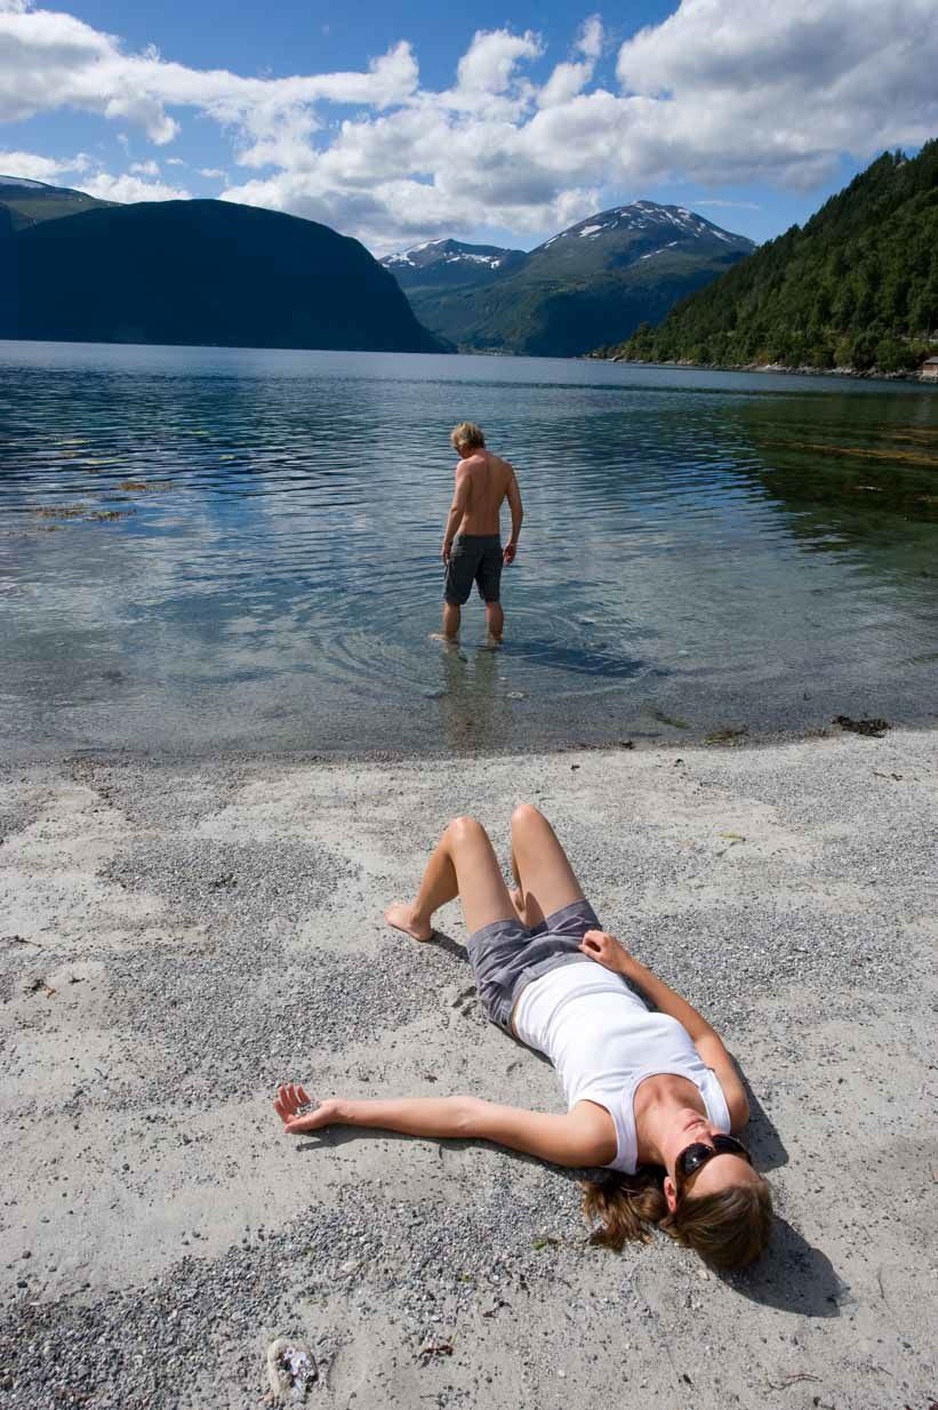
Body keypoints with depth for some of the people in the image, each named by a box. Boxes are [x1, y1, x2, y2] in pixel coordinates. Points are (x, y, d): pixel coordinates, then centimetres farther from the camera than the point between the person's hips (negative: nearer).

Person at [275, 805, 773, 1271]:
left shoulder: (600, 1137, -40)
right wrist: (628, 963, -8)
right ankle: (527, 909, 51)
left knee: (464, 831, 10)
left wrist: (341, 1110, -30)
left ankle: (419, 919, 45)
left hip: (518, 982, -4)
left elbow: (466, 1117, -36)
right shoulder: (730, 1107, -28)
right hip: (589, 960, 4)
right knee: (524, 815, 15)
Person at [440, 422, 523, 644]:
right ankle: (495, 642, 25)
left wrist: (446, 543, -14)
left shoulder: (467, 466, -13)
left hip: (467, 540, -5)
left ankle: (449, 642, 23)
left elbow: (457, 508, -22)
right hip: (493, 540, 5)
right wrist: (513, 542, 12)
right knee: (492, 600, 17)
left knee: (452, 600, 12)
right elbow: (518, 510, 2)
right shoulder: (505, 467, 4)